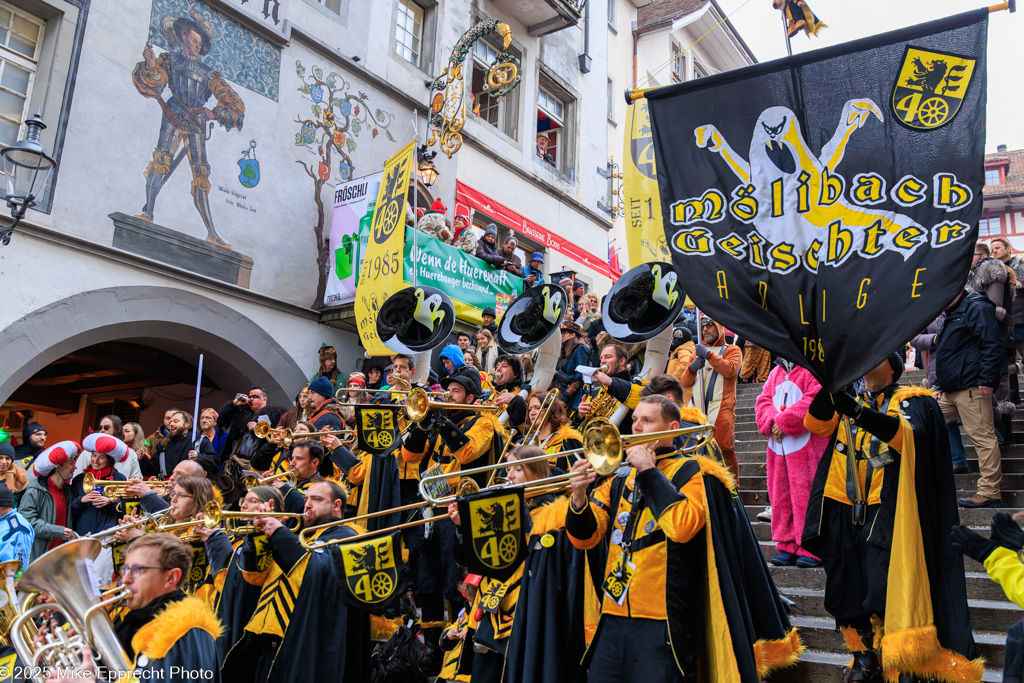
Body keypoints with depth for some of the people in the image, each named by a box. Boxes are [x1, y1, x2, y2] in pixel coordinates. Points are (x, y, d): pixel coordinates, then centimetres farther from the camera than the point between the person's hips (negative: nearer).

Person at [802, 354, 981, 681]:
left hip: (886, 511, -4)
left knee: (886, 591, -10)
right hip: (843, 510, 5)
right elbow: (815, 422, -2)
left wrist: (856, 410, -33)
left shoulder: (911, 402, 2)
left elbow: (907, 435, -19)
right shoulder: (849, 402, 15)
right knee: (847, 589, 8)